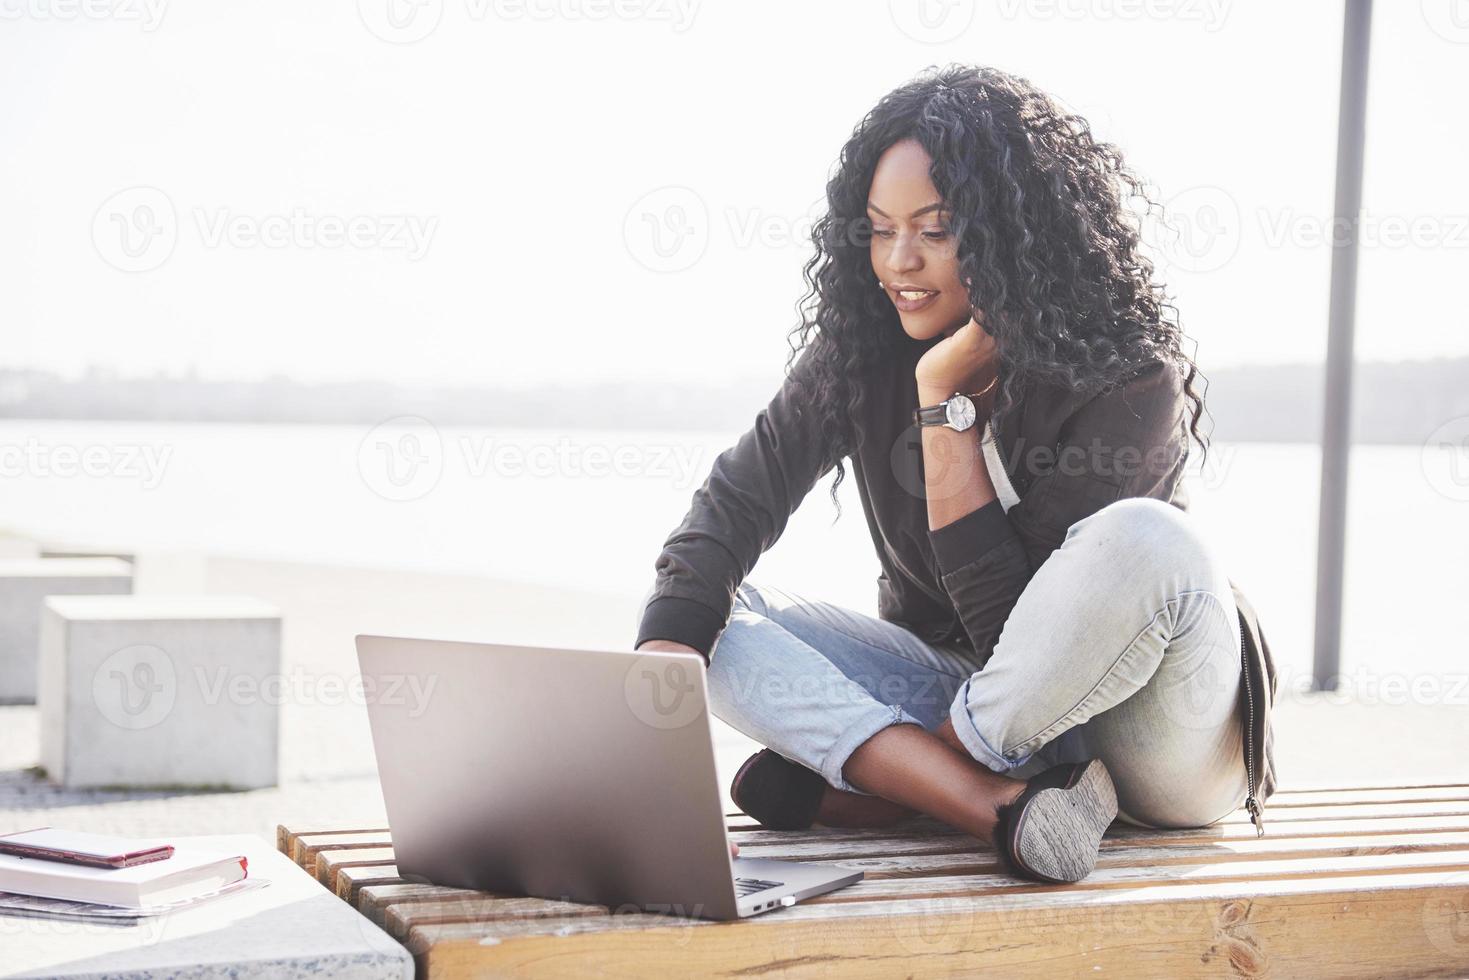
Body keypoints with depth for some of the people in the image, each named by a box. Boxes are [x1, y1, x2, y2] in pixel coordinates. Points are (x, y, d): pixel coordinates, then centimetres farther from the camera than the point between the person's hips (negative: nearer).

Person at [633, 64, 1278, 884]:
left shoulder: (1131, 382, -21)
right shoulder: (861, 353, -5)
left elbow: (1011, 622, -24)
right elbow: (735, 503, -14)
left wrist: (946, 399, -25)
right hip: (970, 693, 5)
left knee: (1141, 541, -36)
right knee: (714, 611, -16)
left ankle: (865, 789, -23)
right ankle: (1001, 807, -33)